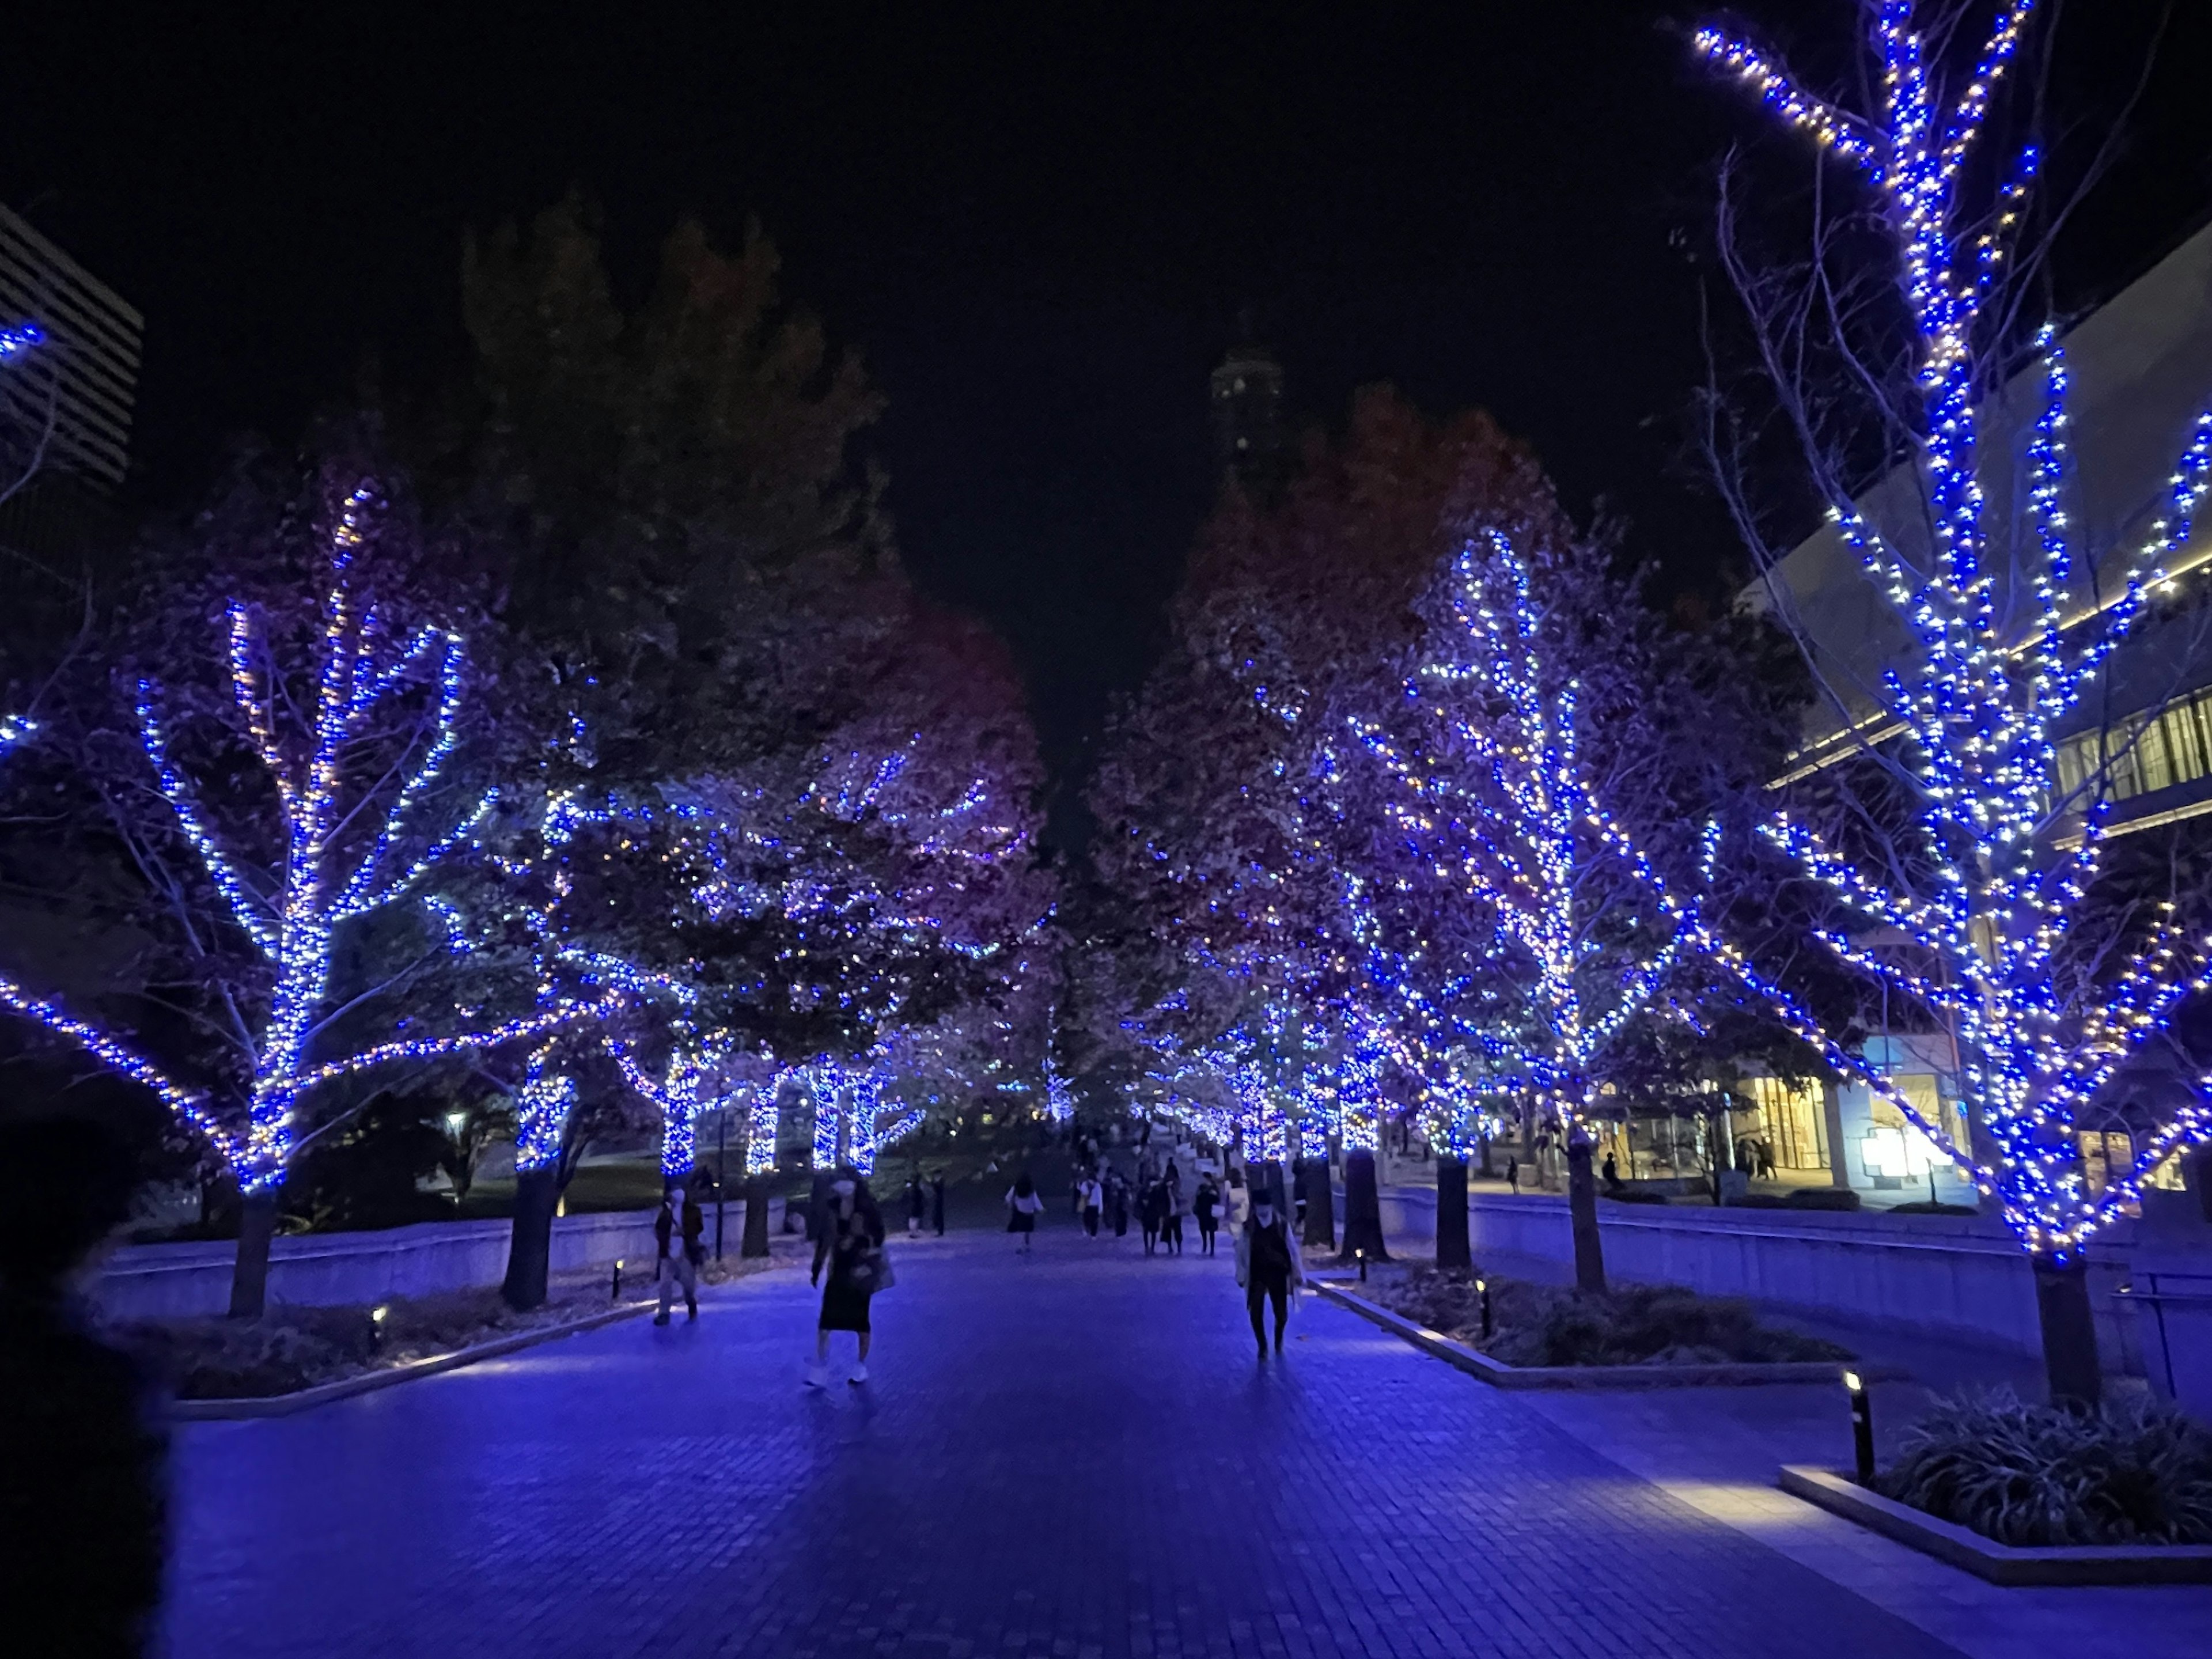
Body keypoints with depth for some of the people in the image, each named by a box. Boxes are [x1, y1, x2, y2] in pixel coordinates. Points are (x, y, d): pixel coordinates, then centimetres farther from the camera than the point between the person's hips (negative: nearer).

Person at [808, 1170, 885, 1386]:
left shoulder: (867, 1212, -8)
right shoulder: (832, 1211, 3)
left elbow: (876, 1241, -7)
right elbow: (824, 1241, 8)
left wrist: (870, 1266, -17)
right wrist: (816, 1269, 9)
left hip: (859, 1273, -3)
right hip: (838, 1271, 3)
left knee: (860, 1320, 7)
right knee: (825, 1320, -4)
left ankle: (860, 1367, 22)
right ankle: (820, 1370, 2)